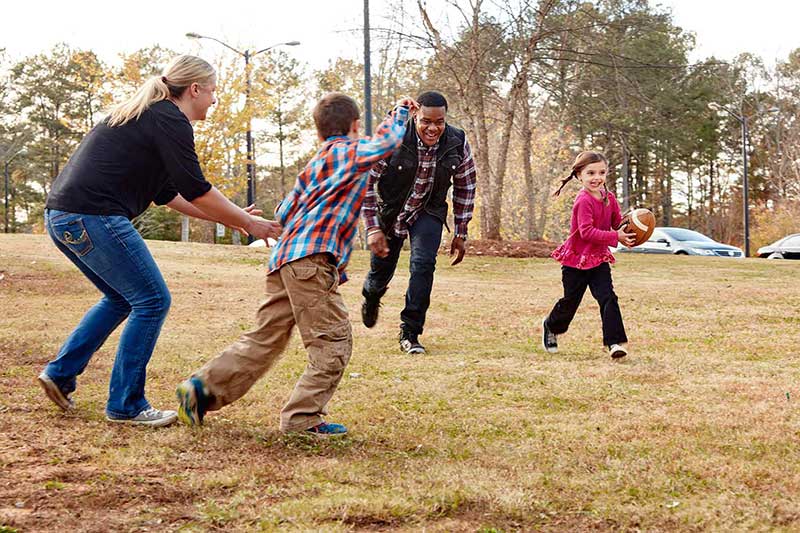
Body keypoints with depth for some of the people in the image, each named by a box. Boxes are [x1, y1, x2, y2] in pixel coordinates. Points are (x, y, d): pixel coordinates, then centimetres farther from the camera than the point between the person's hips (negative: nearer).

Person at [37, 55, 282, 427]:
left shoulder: (145, 114, 25)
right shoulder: (171, 121, -6)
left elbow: (167, 193, 27)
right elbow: (195, 190, -10)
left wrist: (227, 216, 25)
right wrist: (247, 223, 1)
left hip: (61, 217, 10)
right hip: (94, 217, -10)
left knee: (121, 298, 24)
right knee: (152, 301, -1)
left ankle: (60, 373, 23)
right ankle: (125, 405, 3)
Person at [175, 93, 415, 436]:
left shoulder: (316, 163, 26)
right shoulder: (349, 151, 3)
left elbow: (283, 214, 23)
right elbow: (388, 142, -6)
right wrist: (400, 111, 11)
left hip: (284, 258, 9)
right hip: (312, 258, -9)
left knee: (265, 341, 10)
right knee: (334, 341, -2)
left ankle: (201, 388, 4)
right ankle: (302, 418, -4)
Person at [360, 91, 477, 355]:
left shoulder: (457, 142, -18)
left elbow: (465, 187, -2)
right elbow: (365, 181, -19)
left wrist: (461, 234, 0)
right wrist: (373, 228, -22)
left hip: (428, 211, 1)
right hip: (390, 210, -1)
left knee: (423, 263, -20)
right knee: (381, 271, 11)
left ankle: (410, 333, -8)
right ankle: (371, 297, 51)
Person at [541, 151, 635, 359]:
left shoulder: (609, 198, 1)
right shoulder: (584, 201, -21)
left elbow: (617, 222, 10)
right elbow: (587, 232, -29)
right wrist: (615, 237, -34)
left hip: (599, 258, 5)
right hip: (576, 259, -5)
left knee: (608, 298, -10)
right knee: (570, 301, 9)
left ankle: (615, 342, -13)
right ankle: (551, 326, 38)